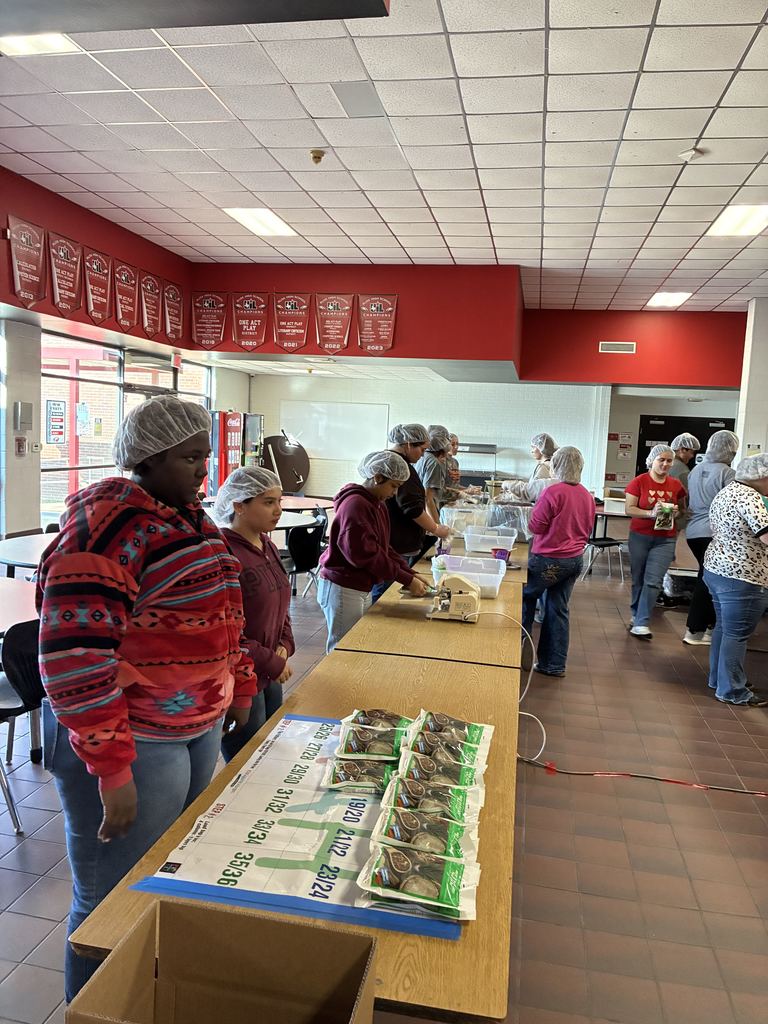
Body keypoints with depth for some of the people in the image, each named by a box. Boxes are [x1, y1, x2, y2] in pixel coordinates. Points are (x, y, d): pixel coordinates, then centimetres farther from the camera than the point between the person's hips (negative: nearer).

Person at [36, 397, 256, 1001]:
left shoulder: (188, 516, 8)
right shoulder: (106, 526, -20)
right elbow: (75, 657, -24)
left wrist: (240, 683, 18)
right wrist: (113, 771, -24)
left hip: (201, 727, 9)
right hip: (133, 745, -9)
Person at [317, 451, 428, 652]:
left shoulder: (377, 505, 10)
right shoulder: (355, 505, -21)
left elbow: (383, 548, 11)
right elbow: (366, 554, -26)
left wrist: (411, 574, -2)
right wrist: (406, 580, -21)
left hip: (362, 589, 9)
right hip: (342, 590, -9)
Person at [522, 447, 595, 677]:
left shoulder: (553, 492, -18)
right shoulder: (587, 496, 5)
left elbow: (535, 526, -13)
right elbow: (588, 530, 14)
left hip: (549, 559, -6)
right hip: (575, 559, 6)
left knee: (526, 597, 15)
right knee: (558, 610, 12)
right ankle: (554, 664, 17)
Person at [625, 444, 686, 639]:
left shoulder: (676, 485, 2)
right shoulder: (639, 481, -7)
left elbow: (682, 509, 16)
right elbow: (629, 509, -10)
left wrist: (676, 513, -7)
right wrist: (651, 513, -23)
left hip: (665, 540, 1)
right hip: (639, 537, -1)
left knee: (653, 581, -8)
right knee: (638, 579, 12)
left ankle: (641, 623, -6)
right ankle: (637, 615, 30)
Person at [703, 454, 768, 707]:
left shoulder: (727, 490, 13)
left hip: (716, 569, 10)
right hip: (741, 578, -10)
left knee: (723, 628, 19)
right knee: (736, 635, 0)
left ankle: (718, 678, 30)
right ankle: (732, 692, 10)